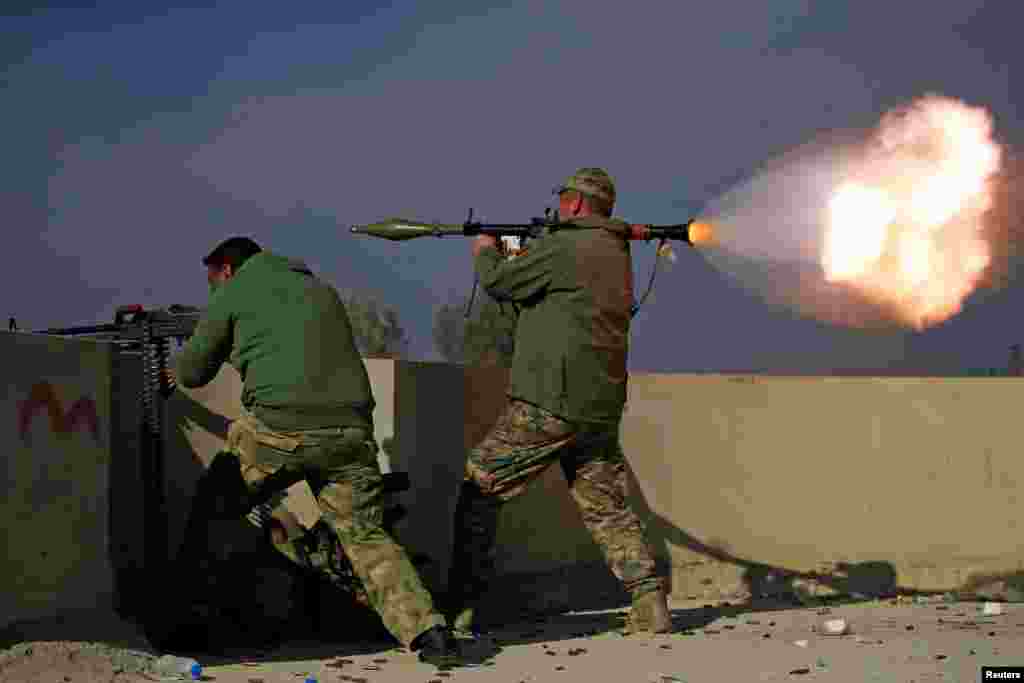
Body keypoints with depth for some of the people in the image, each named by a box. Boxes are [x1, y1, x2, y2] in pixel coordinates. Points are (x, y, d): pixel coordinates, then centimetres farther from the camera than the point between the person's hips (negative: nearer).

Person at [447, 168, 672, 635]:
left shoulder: (562, 246, -11)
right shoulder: (618, 253, 17)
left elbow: (499, 283, -3)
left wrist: (486, 252, 16)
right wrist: (521, 254, 23)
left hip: (548, 404, -8)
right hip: (601, 409, 8)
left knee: (478, 491, 2)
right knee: (608, 509, 12)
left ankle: (460, 611, 0)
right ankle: (651, 607, 1)